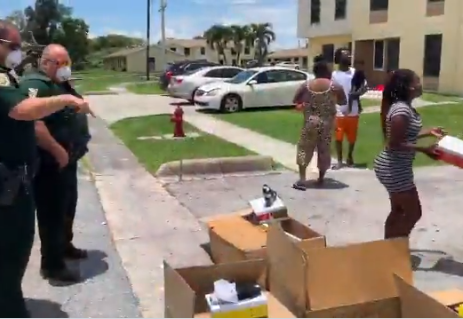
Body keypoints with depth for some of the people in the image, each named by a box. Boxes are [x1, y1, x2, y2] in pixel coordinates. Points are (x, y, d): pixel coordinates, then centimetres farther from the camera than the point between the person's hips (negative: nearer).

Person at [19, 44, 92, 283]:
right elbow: (34, 124, -29)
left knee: (68, 207, 22)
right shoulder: (35, 85, -17)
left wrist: (78, 145, 16)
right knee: (52, 213, -2)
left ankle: (65, 246, 39)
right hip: (50, 164, -10)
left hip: (67, 160, 10)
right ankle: (52, 264, 9)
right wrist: (58, 151, -26)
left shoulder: (61, 84, 15)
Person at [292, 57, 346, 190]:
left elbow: (296, 101, 6)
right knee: (324, 150, 12)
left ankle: (302, 180, -3)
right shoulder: (335, 87, -4)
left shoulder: (306, 85, -2)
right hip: (326, 124, 0)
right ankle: (321, 178, 21)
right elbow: (343, 102, 8)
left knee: (304, 149, 6)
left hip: (310, 122, 0)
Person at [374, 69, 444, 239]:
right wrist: (424, 149, -21)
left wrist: (429, 132, 17)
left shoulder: (405, 107, 8)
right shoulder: (401, 110, -23)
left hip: (396, 169, 10)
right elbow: (395, 143, -24)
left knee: (398, 211, 18)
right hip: (394, 170, -10)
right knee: (413, 213, 1)